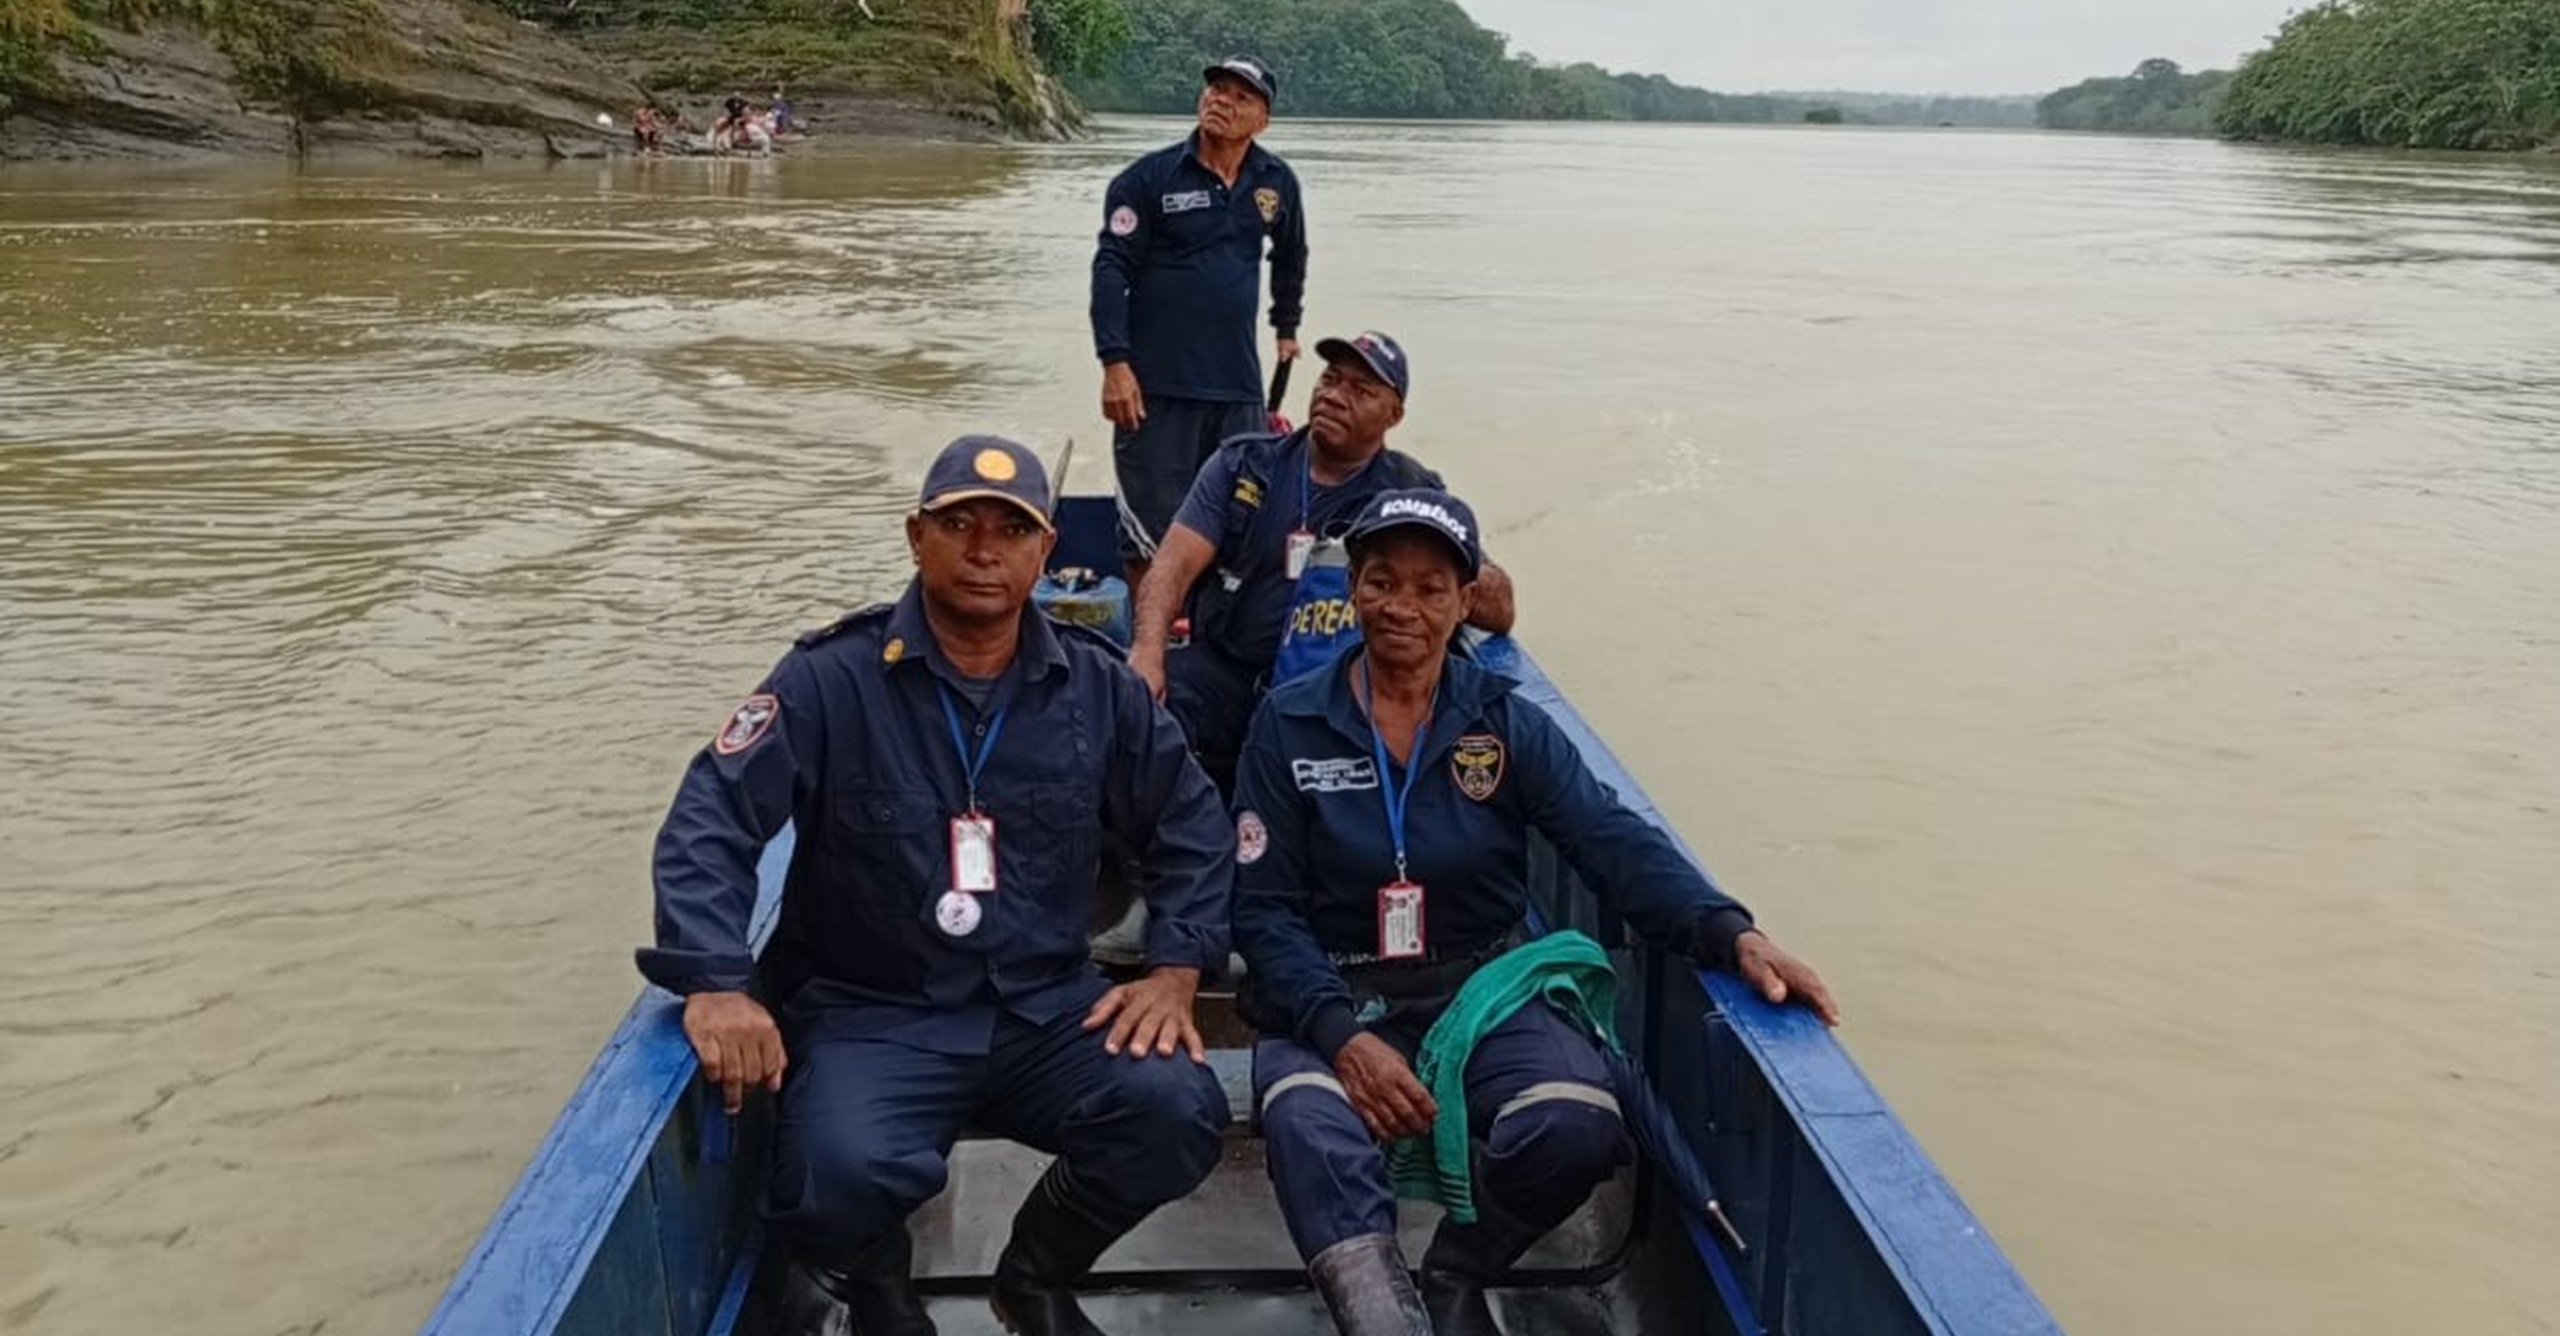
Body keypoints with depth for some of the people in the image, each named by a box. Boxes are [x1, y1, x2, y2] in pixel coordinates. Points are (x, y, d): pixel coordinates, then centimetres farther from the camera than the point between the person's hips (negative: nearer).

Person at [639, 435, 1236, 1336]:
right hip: (870, 1013, -3)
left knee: (1180, 1114, -23)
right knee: (840, 1174, -34)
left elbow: (1192, 825, 13)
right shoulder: (831, 679, -7)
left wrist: (1175, 969, 0)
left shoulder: (1096, 685, 5)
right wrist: (717, 984, -26)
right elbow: (708, 823, -12)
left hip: (1046, 1008, 3)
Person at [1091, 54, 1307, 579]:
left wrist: (1287, 328, 33)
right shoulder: (1150, 177, -4)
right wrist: (1114, 362, -17)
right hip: (1156, 384, -4)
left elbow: (1290, 257, 27)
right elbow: (1111, 269, -8)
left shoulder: (1277, 183, 8)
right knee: (1152, 536, 0)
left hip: (1239, 384, 4)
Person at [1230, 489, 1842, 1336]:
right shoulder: (1288, 725, 0)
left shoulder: (1507, 724, 4)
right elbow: (1264, 909, -4)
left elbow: (1616, 843, -8)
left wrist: (1732, 935, -27)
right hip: (1332, 999, -2)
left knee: (1577, 1127, -26)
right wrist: (1344, 1037, -20)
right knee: (1310, 1133, -35)